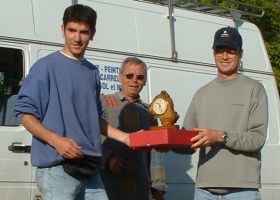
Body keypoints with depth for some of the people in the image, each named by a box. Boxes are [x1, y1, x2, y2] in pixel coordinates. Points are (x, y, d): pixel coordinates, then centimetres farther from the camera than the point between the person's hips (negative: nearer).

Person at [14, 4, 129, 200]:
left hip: (90, 170, 6)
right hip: (56, 168, -6)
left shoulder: (93, 72, 15)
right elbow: (24, 113, -8)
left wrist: (124, 137, 14)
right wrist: (56, 140, -20)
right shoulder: (46, 66, -5)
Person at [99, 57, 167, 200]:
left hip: (140, 186, 4)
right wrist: (109, 158, -20)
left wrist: (158, 187, 8)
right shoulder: (103, 103, 5)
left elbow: (154, 152, 14)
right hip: (109, 181, -4)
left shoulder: (148, 112, 17)